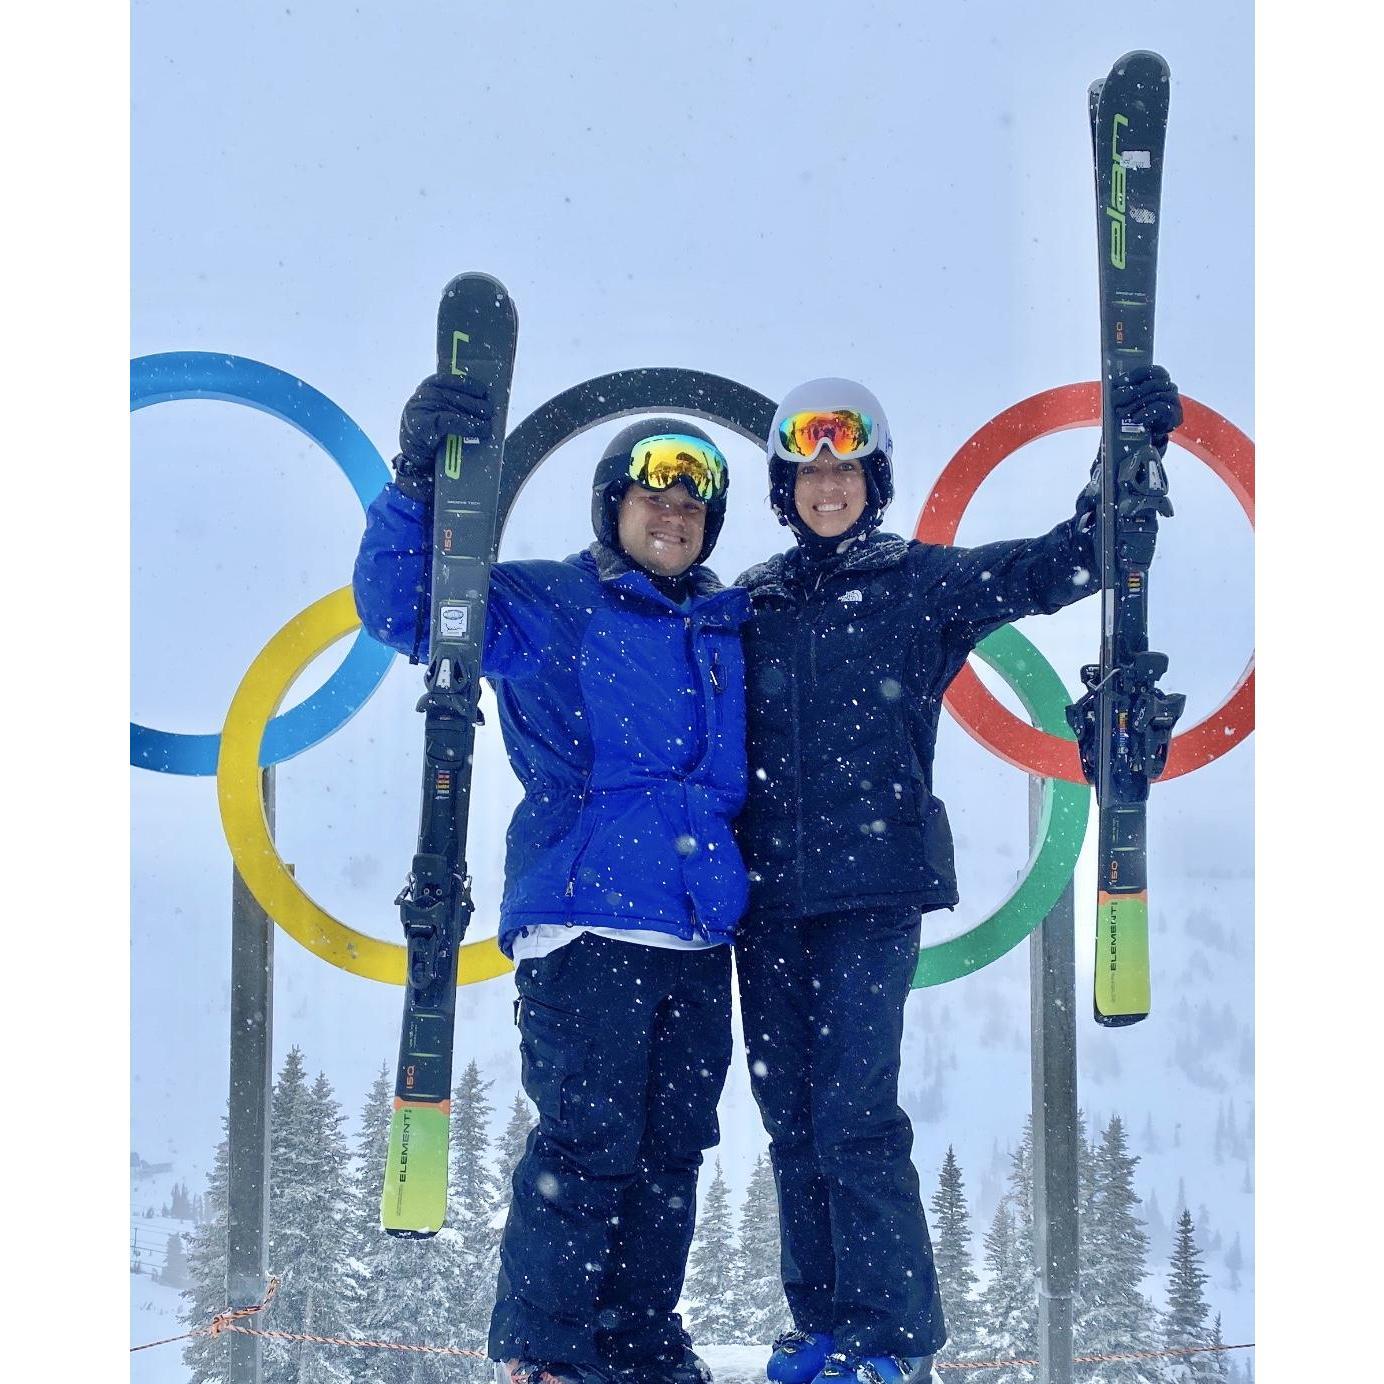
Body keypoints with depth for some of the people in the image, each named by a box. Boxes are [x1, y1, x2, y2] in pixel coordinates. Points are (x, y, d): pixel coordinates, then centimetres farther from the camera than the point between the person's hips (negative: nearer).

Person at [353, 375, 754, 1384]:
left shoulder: (726, 625, 17)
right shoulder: (543, 607, 2)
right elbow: (401, 607, -9)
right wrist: (419, 484, -23)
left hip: (699, 934, 6)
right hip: (585, 922, -5)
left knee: (671, 1150, 9)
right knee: (587, 1139, -9)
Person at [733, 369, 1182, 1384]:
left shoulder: (924, 583, 3)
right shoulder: (752, 604, 12)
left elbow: (1064, 564, -5)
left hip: (876, 885, -4)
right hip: (769, 891, 4)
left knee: (854, 1117, -11)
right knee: (791, 1119, 7)